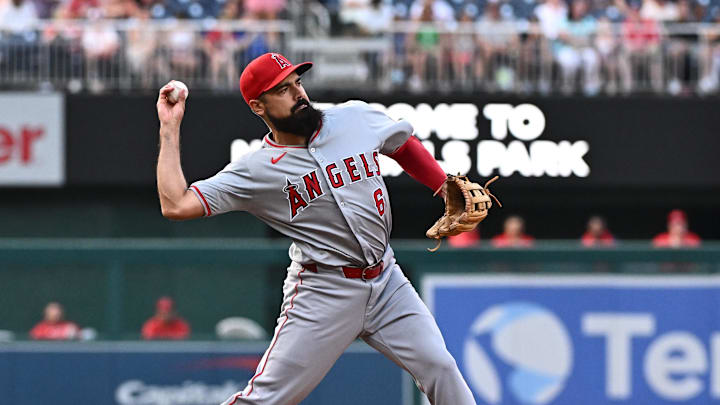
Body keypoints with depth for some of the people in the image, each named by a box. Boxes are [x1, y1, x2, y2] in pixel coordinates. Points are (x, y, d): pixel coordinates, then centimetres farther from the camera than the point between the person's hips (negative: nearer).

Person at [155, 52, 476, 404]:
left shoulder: (357, 118, 2)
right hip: (322, 292, -4)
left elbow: (405, 145, 22)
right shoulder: (256, 170, -8)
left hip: (386, 282, 4)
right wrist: (170, 128, -13)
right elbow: (176, 205, -15)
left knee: (439, 368, -3)